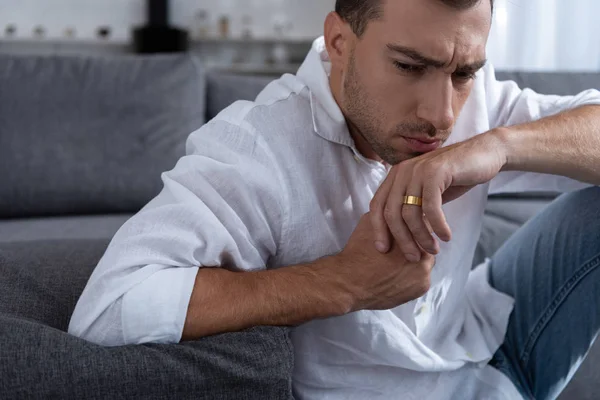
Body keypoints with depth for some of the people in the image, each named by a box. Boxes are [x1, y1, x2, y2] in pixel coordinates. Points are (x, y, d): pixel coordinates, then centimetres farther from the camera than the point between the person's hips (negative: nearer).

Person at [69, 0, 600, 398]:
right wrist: (348, 282, -38)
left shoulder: (474, 98, -13)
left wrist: (501, 143, -35)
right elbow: (105, 311, -41)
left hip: (490, 340, 4)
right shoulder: (257, 151, -30)